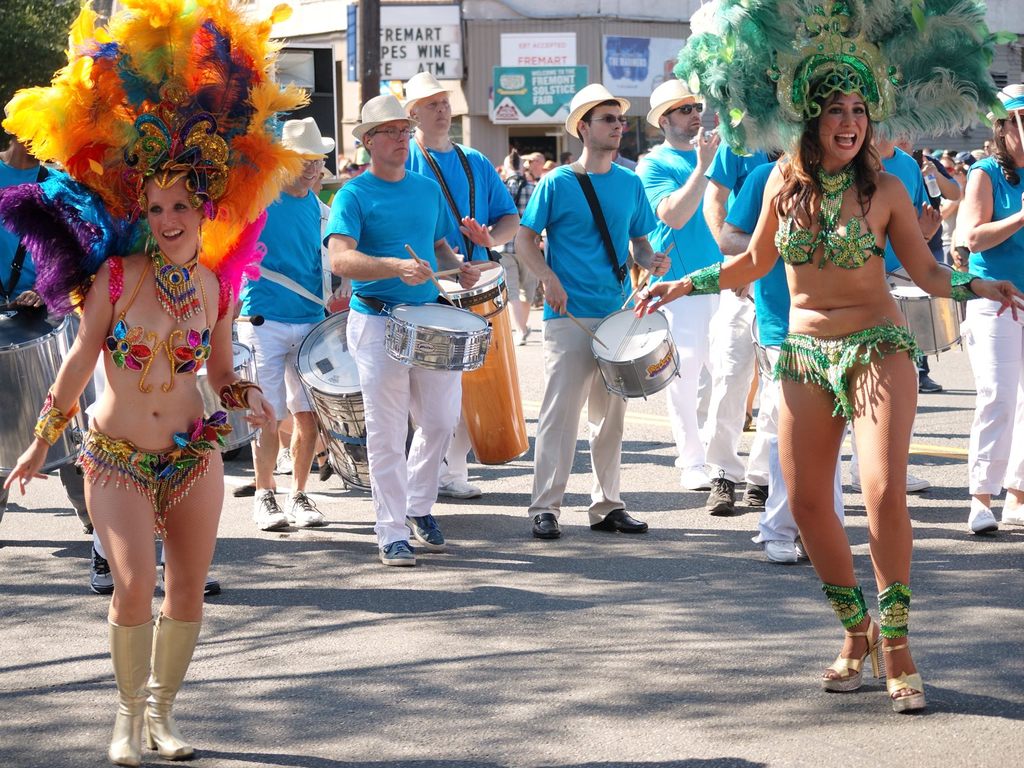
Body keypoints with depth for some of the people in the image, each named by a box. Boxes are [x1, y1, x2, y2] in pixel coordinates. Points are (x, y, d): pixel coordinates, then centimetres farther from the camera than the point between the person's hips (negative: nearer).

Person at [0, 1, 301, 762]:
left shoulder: (216, 285, 0)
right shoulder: (118, 277, -10)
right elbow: (80, 360, -2)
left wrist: (246, 395, -10)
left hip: (194, 453, 3)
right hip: (117, 460, -3)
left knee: (188, 592, 6)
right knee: (135, 584, -16)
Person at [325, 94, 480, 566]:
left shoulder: (428, 190, 13)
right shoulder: (354, 196, -6)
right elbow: (341, 259, -19)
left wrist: (457, 267, 2)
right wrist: (397, 267, -33)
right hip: (377, 322, -5)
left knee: (441, 420, 7)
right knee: (386, 434, -2)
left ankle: (418, 506, 28)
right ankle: (392, 533, 4)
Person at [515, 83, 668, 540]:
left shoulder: (630, 184, 10)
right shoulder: (557, 183, -3)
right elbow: (525, 239, -1)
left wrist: (651, 261, -4)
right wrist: (549, 279, -16)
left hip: (617, 313, 5)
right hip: (569, 315, -5)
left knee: (611, 412, 9)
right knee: (560, 409, -7)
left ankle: (607, 505, 17)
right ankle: (545, 508, -3)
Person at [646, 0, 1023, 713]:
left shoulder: (884, 190, -3)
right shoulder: (784, 184, 3)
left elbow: (927, 270, 2)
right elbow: (753, 264, 16)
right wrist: (685, 285, 11)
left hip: (878, 349, -3)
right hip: (805, 356, 3)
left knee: (885, 492, -18)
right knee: (806, 501, 0)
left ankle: (897, 646, -7)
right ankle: (857, 632, 18)